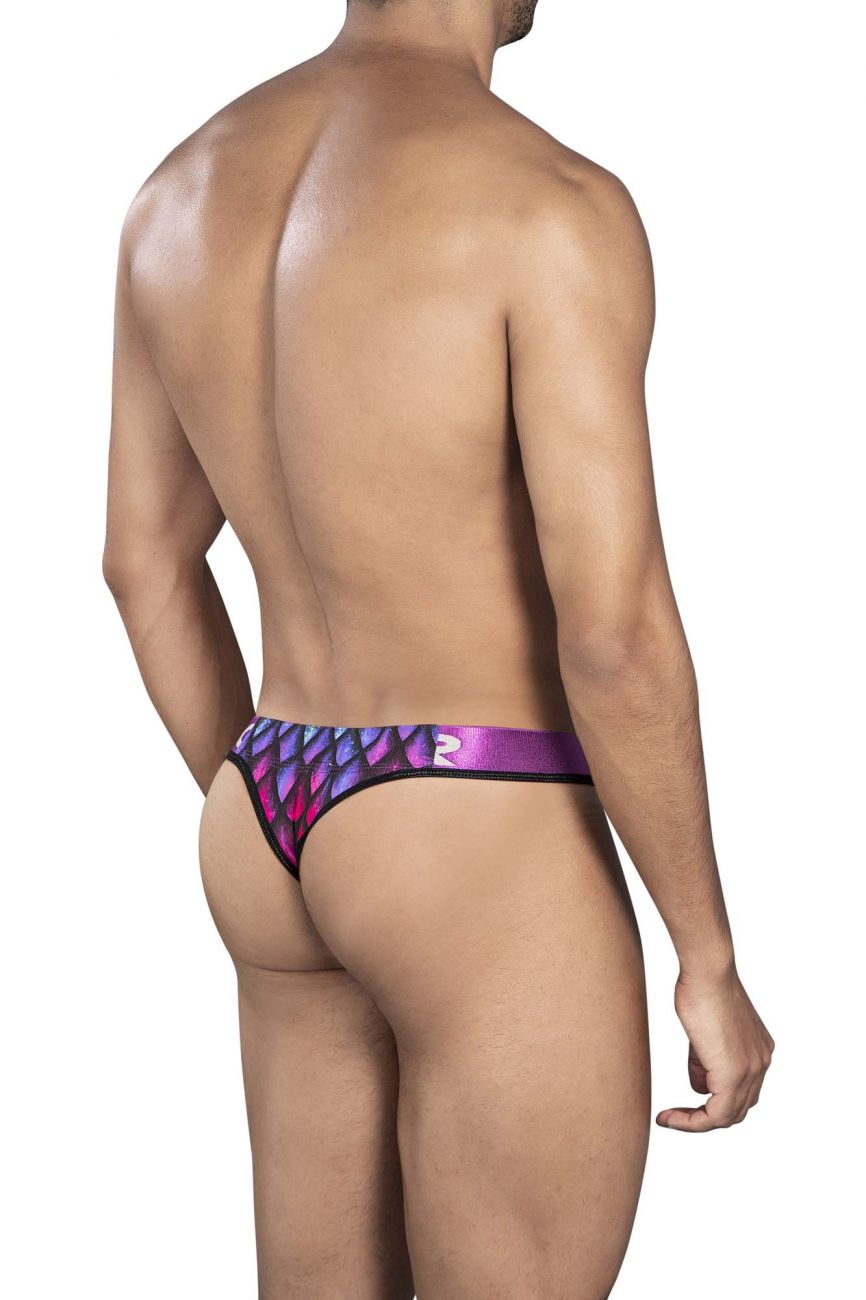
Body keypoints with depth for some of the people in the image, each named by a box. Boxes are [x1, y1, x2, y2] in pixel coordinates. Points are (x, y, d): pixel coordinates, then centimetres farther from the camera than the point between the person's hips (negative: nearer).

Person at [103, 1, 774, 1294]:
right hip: (490, 873, -8)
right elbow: (616, 638, -21)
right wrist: (713, 964, -8)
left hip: (289, 840, 8)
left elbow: (146, 564, 12)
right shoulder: (554, 206, -18)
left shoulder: (184, 189, 6)